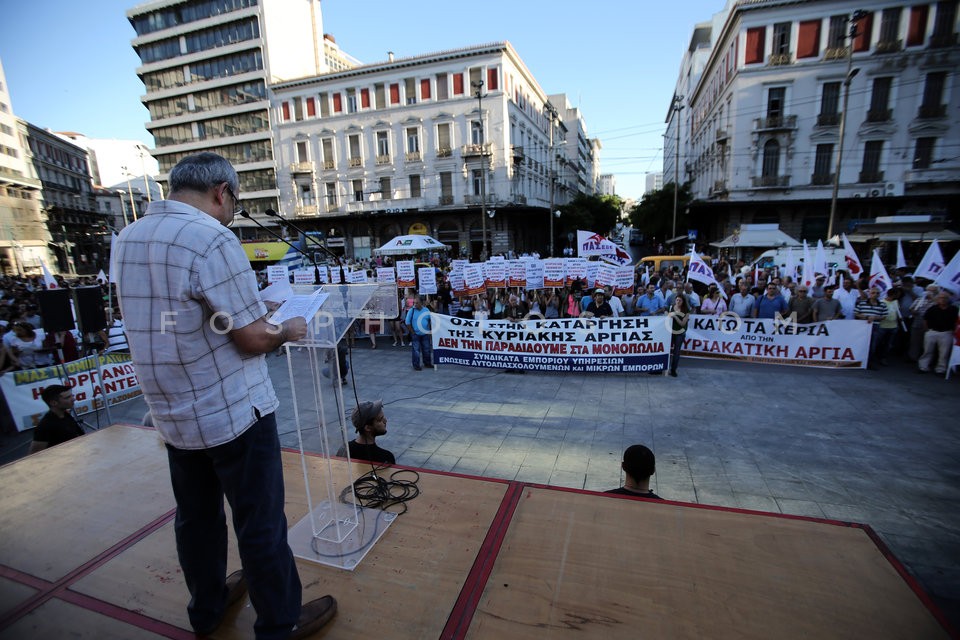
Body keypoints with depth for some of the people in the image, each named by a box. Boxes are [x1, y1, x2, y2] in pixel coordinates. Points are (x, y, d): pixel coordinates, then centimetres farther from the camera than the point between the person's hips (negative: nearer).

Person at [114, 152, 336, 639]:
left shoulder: (127, 240, 6)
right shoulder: (212, 238, -20)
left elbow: (166, 320, 15)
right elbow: (253, 338, -21)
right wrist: (288, 331, -1)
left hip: (172, 413, 8)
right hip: (233, 412, -8)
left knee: (196, 516, 23)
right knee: (260, 523, 8)